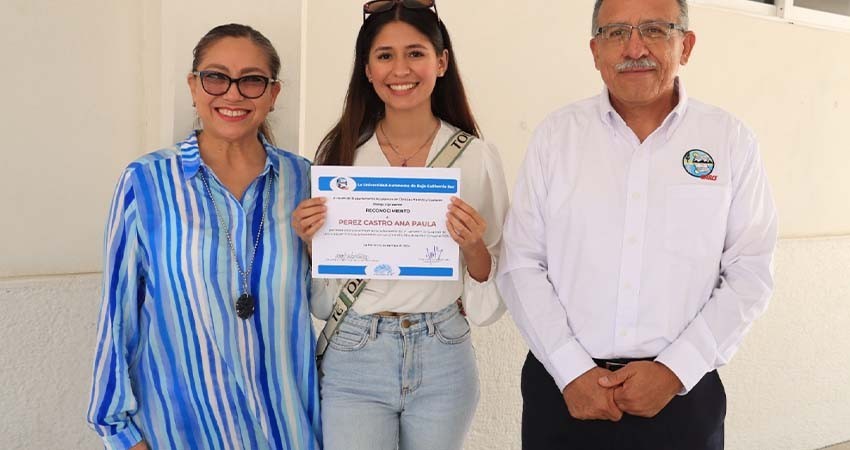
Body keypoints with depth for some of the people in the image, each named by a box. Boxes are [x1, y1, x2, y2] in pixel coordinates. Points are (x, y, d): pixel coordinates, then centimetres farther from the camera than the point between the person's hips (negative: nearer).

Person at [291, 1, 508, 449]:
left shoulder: (477, 158, -4)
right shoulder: (339, 152, -1)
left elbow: (492, 288, 2)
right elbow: (323, 295, 7)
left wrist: (473, 247, -18)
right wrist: (311, 243, -13)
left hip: (442, 361, 0)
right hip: (354, 360, 0)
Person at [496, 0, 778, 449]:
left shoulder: (731, 140, -1)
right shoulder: (555, 134, -1)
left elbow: (749, 273, -2)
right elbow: (521, 264, -3)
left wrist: (674, 371, -11)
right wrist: (573, 371, -11)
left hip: (682, 393, 0)